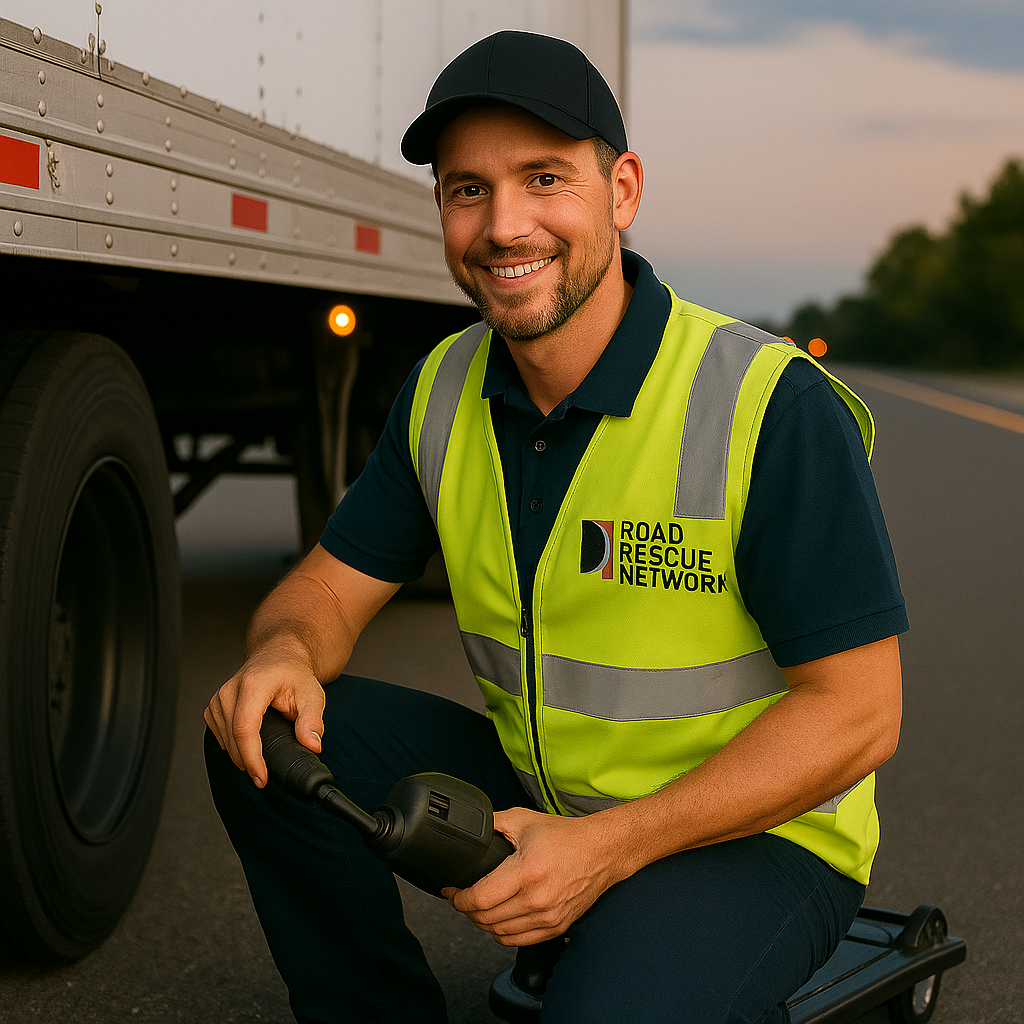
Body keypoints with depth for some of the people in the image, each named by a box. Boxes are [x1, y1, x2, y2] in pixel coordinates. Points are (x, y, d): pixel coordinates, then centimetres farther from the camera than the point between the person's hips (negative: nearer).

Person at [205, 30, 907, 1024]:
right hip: (533, 789, 6)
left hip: (749, 829, -6)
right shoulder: (443, 391, -1)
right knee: (263, 738, -9)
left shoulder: (775, 408, -22)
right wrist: (286, 651, -21)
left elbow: (855, 713, -21)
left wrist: (608, 848, -27)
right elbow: (334, 581, 6)